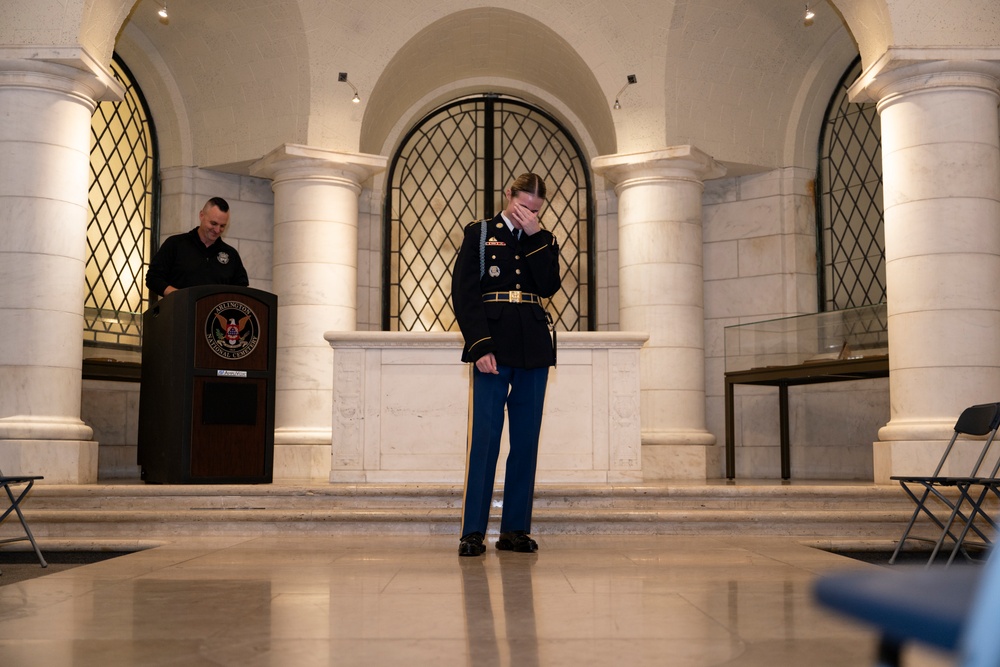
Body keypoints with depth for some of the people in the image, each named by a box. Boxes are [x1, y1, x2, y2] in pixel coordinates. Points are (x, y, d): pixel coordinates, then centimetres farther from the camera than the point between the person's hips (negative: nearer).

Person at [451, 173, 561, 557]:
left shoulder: (544, 241, 15)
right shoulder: (479, 233, 7)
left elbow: (549, 287, -3)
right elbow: (464, 293, -2)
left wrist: (535, 235, -5)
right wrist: (480, 346, -12)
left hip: (533, 350, 4)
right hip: (494, 346, -3)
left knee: (526, 439, 4)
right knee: (485, 438, -8)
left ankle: (515, 529, 10)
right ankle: (473, 532, -4)